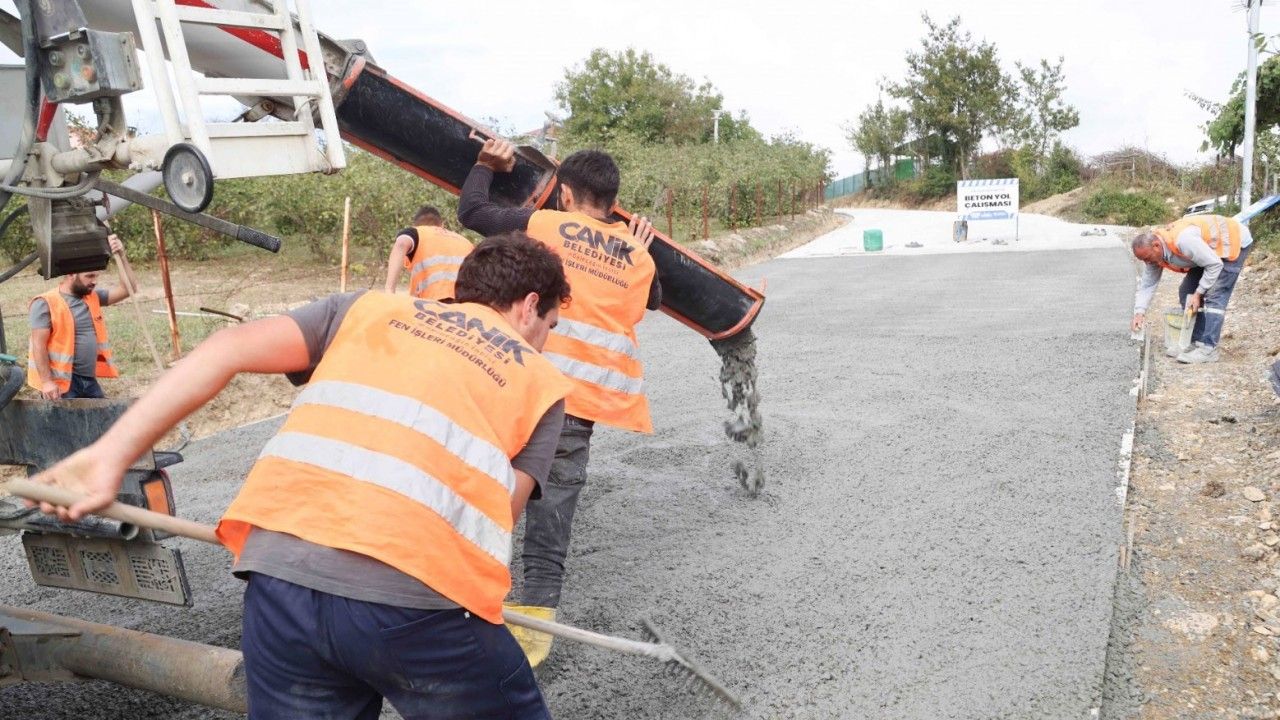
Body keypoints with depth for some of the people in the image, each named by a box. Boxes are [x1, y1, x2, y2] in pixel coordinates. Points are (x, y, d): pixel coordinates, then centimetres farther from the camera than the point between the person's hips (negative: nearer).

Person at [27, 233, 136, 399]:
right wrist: (46, 382, -20)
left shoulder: (93, 297, 10)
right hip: (61, 383, -7)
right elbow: (38, 346, -13)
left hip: (89, 380, 7)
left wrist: (121, 256, -4)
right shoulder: (46, 304, -10)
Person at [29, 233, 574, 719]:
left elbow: (227, 350, 10)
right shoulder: (541, 382, 18)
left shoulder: (368, 309, 22)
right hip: (416, 597, -2)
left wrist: (109, 456, 9)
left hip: (283, 576, 3)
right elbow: (494, 516, 9)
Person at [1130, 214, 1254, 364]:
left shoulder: (1182, 239, -39)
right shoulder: (1153, 250, -12)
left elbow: (1215, 265, -29)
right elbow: (1147, 284, -5)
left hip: (1235, 242, -9)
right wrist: (1139, 312, -16)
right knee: (1186, 292, 4)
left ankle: (1208, 350, -18)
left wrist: (1198, 294, -23)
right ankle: (1196, 342, 11)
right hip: (1210, 248, 9)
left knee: (1214, 296, -17)